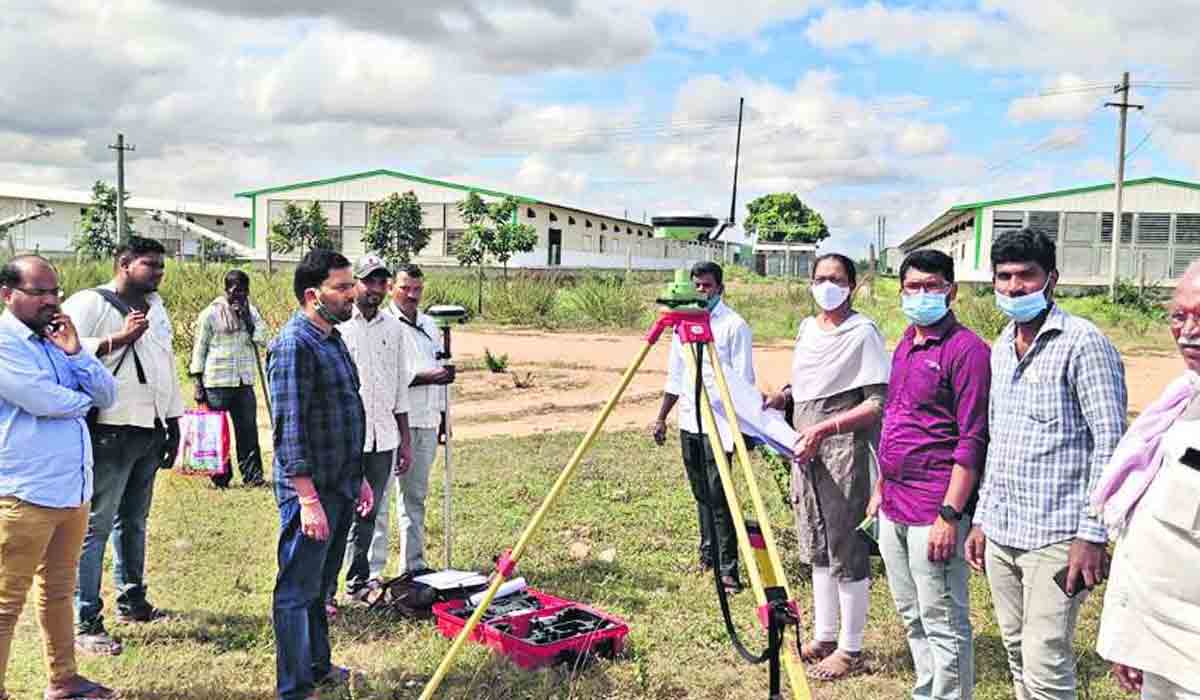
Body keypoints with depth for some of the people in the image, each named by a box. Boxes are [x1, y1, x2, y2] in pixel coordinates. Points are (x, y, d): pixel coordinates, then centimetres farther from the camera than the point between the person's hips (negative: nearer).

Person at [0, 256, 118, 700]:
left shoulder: (57, 338, 13)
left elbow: (106, 396, 7)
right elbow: (41, 400, -22)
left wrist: (75, 352, -8)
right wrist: (81, 398, -1)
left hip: (73, 489, 8)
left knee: (58, 590, 18)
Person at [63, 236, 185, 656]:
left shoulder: (155, 305, 17)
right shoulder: (89, 303, -8)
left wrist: (173, 422, 20)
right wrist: (121, 338, -25)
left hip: (150, 432, 8)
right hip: (111, 432, -8)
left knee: (134, 520, 17)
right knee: (95, 526, -4)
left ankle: (132, 600, 29)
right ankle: (85, 623, 1)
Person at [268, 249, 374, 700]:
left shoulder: (332, 339, 13)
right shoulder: (294, 344, -16)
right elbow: (289, 429, -21)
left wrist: (358, 478, 21)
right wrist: (308, 499, -23)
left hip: (340, 488, 9)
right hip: (311, 492, -9)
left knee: (319, 584, 21)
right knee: (297, 591, 2)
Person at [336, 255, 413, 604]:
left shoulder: (393, 328, 12)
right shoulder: (336, 325, -4)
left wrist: (405, 440, 15)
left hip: (384, 437, 5)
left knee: (368, 513, 13)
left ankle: (359, 579, 25)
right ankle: (323, 590, 3)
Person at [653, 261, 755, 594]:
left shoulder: (735, 325, -6)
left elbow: (743, 380, -9)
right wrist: (661, 417, 14)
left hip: (718, 422, -6)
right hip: (689, 420, 6)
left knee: (718, 493, -9)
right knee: (701, 493, 14)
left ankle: (728, 568, -4)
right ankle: (708, 553, 26)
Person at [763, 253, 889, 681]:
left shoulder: (863, 333, -11)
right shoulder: (807, 328, 11)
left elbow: (877, 404, -16)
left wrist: (824, 428, -23)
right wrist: (782, 396, 3)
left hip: (842, 449, -8)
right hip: (805, 449, 8)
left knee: (846, 551, 0)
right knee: (816, 548, 16)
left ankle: (850, 649, 14)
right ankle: (823, 636, 29)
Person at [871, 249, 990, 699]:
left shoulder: (966, 349, -12)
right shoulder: (905, 346, 14)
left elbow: (971, 442, -16)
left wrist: (950, 515, -19)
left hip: (933, 513, -8)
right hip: (894, 509, 8)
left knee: (943, 624, 0)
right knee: (911, 616, 18)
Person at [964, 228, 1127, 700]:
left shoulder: (1083, 343, -10)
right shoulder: (1001, 347, 13)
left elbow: (1110, 443, -13)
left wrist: (1092, 535, -16)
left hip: (1055, 538, -7)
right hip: (1000, 536, 7)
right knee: (1017, 656, 15)